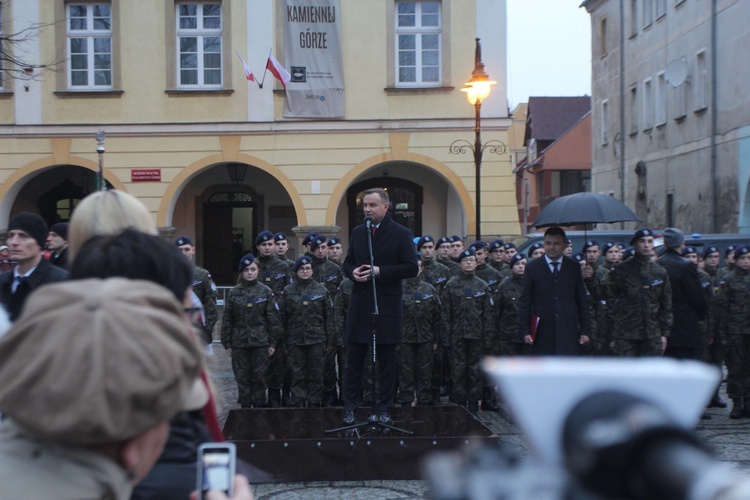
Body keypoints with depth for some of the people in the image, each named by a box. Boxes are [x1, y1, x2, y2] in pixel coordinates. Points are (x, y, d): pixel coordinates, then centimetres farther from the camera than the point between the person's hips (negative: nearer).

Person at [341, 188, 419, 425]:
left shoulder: (401, 234, -4)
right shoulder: (357, 232, 10)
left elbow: (412, 268, -9)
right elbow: (348, 263, 18)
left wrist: (380, 271, -17)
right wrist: (353, 272, -6)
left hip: (387, 306, -4)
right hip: (360, 305, 4)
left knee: (386, 361, 5)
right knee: (354, 359, 6)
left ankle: (383, 409, 15)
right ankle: (350, 407, 15)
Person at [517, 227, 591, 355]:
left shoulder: (574, 267, 9)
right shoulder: (532, 267, 5)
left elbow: (582, 301, 10)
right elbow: (525, 302, 4)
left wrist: (585, 330, 4)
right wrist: (525, 331, -3)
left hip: (569, 333, 1)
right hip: (543, 334, -1)